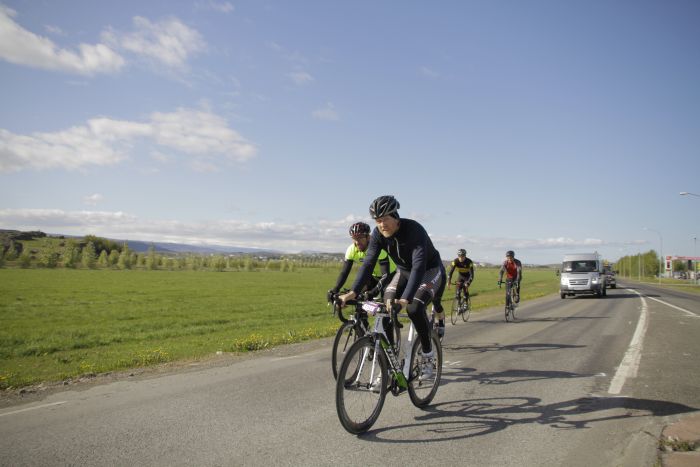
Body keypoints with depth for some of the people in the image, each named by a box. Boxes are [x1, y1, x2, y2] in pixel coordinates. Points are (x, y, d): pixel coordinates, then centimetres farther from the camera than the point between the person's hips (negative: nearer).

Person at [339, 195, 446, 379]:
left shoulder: (414, 230, -35)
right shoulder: (378, 234, -19)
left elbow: (419, 266, -44)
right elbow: (368, 263, -23)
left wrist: (406, 298, -57)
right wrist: (353, 292, -37)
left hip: (430, 271, -5)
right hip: (404, 271, 6)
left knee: (414, 308, -26)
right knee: (386, 306, -14)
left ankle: (428, 356, -5)